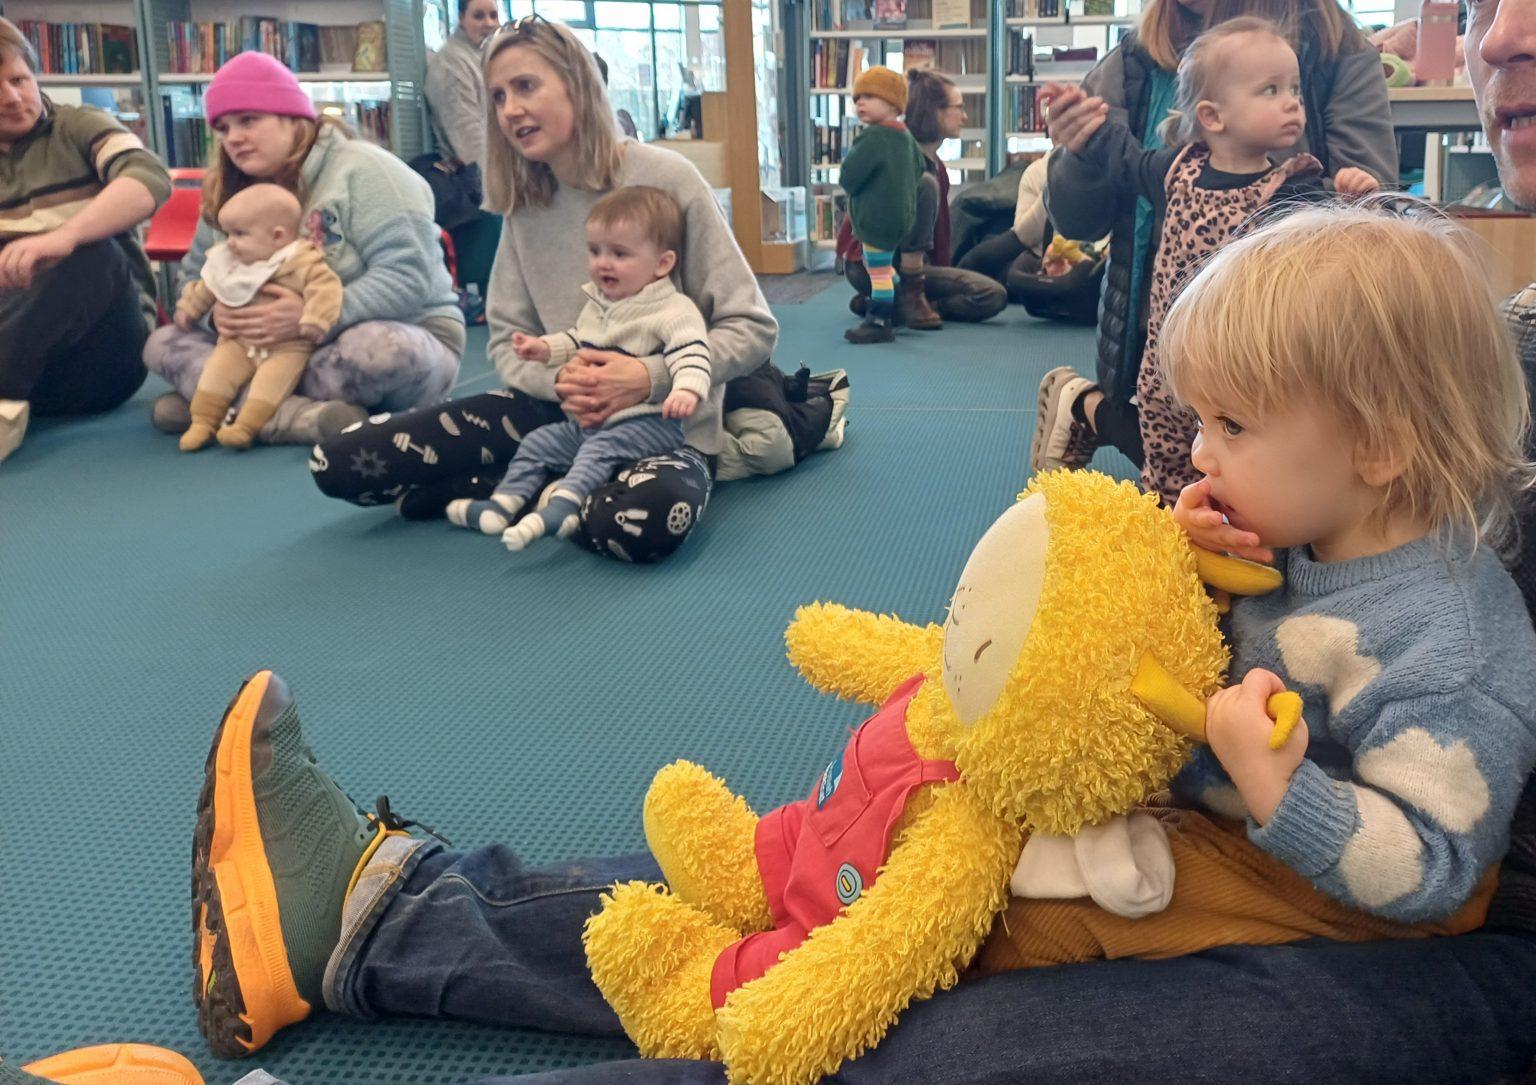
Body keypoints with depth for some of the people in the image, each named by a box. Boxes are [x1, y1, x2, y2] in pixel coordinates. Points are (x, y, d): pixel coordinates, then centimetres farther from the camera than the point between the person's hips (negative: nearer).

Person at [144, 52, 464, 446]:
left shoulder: (362, 171, -13)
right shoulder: (227, 195, 10)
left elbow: (408, 275, -23)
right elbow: (195, 277, 10)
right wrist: (217, 310, -15)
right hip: (280, 352, 7)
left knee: (378, 349, -40)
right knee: (163, 343, -10)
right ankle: (301, 416, -32)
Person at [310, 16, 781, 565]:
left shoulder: (663, 178, -11)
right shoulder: (525, 201, 5)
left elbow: (753, 328, -10)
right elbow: (507, 340, 7)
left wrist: (652, 376, -25)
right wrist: (558, 379, -16)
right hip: (559, 411, 5)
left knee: (644, 521, -43)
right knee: (338, 463, -9)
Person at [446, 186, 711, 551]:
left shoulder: (674, 311, -13)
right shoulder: (596, 303, 14)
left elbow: (691, 351, -26)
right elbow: (577, 343, 30)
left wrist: (687, 389, -45)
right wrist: (546, 348, 12)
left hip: (648, 421, -9)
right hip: (590, 419, 9)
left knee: (600, 449, -32)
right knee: (538, 442, 7)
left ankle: (560, 507, -46)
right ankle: (502, 504, 4)